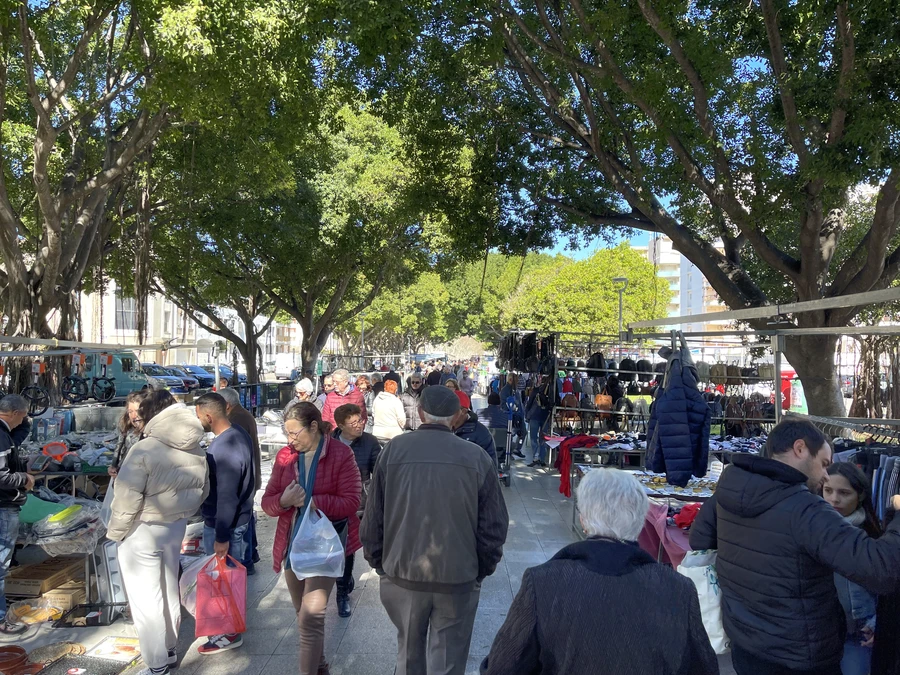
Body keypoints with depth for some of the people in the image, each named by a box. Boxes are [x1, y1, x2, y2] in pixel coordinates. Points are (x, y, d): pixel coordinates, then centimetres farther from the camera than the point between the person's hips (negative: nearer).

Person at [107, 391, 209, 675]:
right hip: (175, 527, 7)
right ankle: (169, 650, 37)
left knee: (146, 599, 7)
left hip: (142, 532, -7)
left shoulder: (145, 449, -22)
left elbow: (127, 498, -21)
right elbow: (203, 491, 6)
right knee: (169, 591, 22)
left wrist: (115, 531, -7)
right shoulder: (197, 450, -2)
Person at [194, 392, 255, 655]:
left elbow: (226, 497, -27)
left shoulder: (224, 449, -30)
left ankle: (229, 633, 22)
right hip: (239, 517, 9)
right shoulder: (239, 434, 1)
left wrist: (221, 537, -20)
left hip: (223, 524, -9)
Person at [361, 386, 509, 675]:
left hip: (402, 573, 2)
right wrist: (482, 570, 10)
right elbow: (494, 526, -5)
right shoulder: (477, 457, -9)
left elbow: (373, 518, -2)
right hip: (458, 577, -1)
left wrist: (378, 562, 13)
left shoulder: (393, 450, -7)